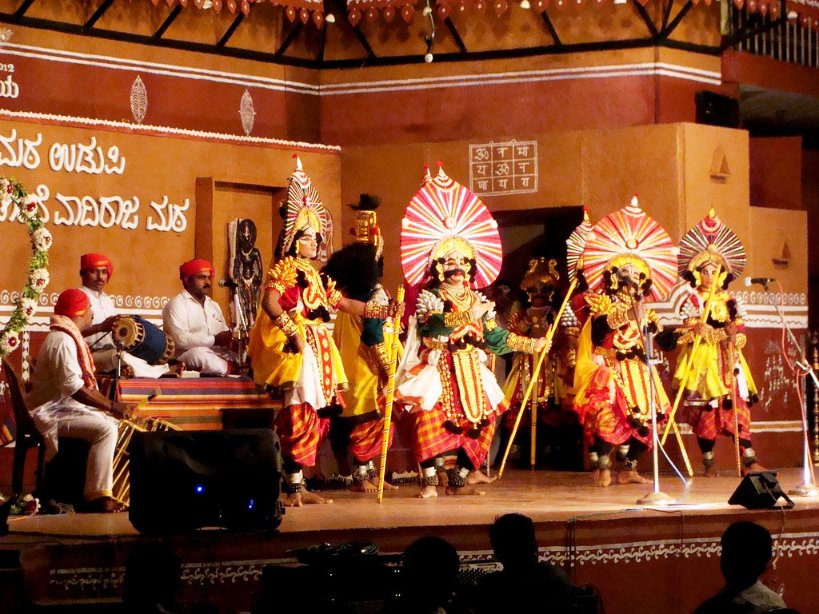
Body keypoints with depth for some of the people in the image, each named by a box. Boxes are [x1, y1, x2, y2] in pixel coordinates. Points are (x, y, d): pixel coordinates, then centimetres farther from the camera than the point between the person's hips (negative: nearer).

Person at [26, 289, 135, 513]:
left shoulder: (68, 337, 17)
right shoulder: (62, 341, -18)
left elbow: (81, 381, 19)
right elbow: (74, 388, -26)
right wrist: (112, 406, -25)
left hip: (64, 407, 11)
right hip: (52, 413, -11)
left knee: (118, 422, 10)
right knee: (104, 429, -27)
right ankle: (97, 496, -28)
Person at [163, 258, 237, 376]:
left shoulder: (214, 305, 24)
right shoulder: (177, 304, -2)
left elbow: (225, 339, 17)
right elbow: (180, 339, -17)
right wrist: (215, 340, -17)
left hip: (217, 358, 7)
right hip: (187, 362, -7)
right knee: (199, 353, -39)